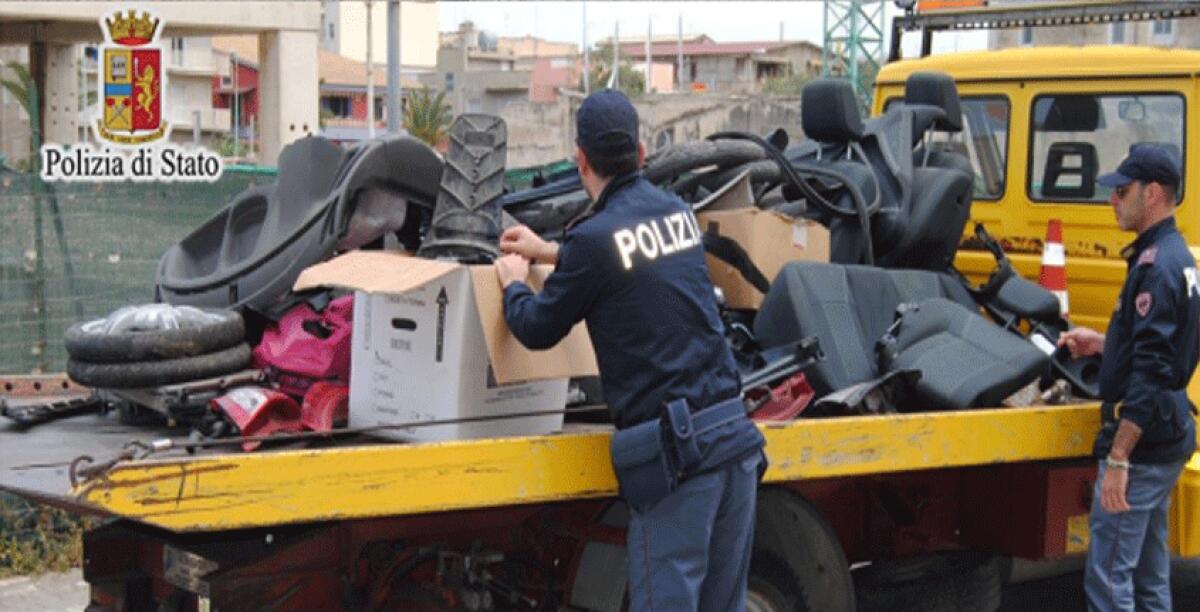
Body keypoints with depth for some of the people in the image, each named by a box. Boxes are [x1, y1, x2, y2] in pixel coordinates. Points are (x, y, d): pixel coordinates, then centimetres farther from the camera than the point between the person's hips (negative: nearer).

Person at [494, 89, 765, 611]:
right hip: (734, 431, 7)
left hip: (673, 447, -7)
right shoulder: (676, 211, 11)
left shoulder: (596, 237, -10)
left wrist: (513, 282, 23)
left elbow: (537, 329, 3)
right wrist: (550, 252, 40)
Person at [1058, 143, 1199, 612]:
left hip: (1142, 445, -10)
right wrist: (1102, 344, 18)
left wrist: (1118, 458, -25)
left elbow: (1150, 374, -24)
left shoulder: (1156, 266, -18)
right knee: (1149, 574, 16)